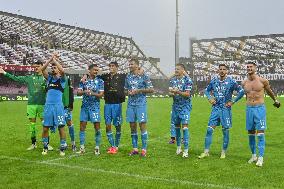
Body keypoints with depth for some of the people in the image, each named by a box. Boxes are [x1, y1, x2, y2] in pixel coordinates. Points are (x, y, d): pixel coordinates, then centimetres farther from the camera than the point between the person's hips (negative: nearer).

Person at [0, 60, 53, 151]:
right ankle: (33, 143, 17)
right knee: (32, 124, 6)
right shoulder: (29, 78, 10)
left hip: (42, 104, -2)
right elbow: (16, 78, 10)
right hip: (31, 104, 2)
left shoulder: (45, 78, 5)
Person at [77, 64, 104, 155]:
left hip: (95, 106, -2)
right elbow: (78, 93, 1)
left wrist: (93, 93, -23)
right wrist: (84, 91, -20)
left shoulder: (100, 81, 2)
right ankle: (82, 147, 12)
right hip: (84, 106, 2)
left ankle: (97, 148, 7)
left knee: (97, 127, -3)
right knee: (82, 127, 2)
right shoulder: (84, 80, 7)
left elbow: (101, 94, -4)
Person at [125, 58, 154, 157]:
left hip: (141, 103, -5)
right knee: (132, 126, 6)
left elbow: (151, 89, -4)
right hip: (131, 104, 5)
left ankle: (144, 149, 2)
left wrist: (138, 90, -12)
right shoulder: (128, 76, 13)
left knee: (142, 125, -7)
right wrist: (128, 92, -2)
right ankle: (135, 148, 16)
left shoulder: (143, 76, -2)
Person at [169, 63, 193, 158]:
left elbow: (187, 94, -14)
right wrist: (172, 93, -15)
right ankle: (178, 147, 24)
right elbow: (170, 92, 8)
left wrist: (178, 92, -28)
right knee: (177, 127, 11)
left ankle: (186, 150, -8)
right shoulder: (172, 80, 9)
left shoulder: (187, 80, -8)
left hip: (185, 106, -5)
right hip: (175, 106, 5)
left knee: (184, 127, -11)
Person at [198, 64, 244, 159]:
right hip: (215, 108, 3)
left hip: (225, 109, -3)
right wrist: (210, 98, 4)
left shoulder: (231, 81, -5)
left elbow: (241, 91, -5)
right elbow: (207, 90, 21)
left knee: (225, 131, 4)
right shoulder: (214, 81, 6)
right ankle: (206, 152, 5)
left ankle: (223, 152, 17)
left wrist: (233, 101, -7)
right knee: (209, 129, -2)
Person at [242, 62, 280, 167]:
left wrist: (275, 100, 29)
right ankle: (253, 155, 20)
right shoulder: (244, 83, 4)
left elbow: (269, 91, 15)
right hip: (249, 109, 4)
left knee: (260, 134, -7)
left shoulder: (263, 81, -4)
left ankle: (260, 158, -4)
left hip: (260, 108, -3)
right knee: (250, 134, 8)